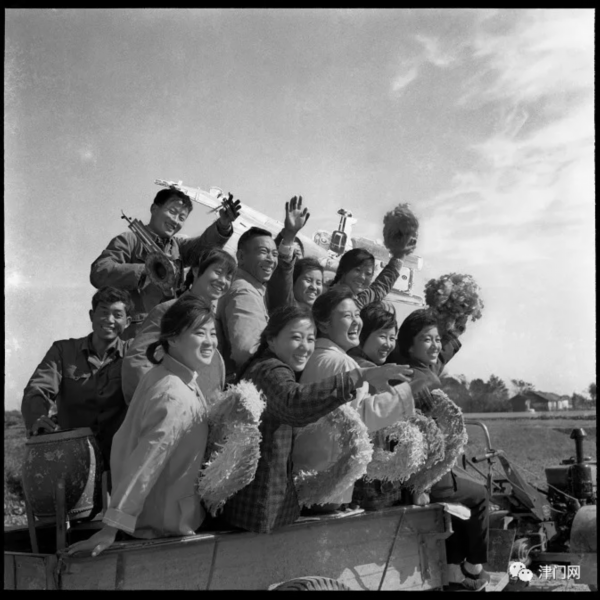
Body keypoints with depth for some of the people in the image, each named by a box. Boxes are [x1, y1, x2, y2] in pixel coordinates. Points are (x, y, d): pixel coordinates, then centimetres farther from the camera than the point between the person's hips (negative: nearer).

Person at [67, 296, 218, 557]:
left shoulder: (158, 374, 1)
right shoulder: (175, 398, -28)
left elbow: (124, 444, 10)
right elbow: (146, 464, -32)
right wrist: (111, 529, -32)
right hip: (167, 525, -9)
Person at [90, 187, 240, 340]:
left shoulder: (177, 246, 23)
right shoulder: (129, 241, 4)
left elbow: (205, 245, 6)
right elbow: (98, 274, -10)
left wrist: (223, 225, -14)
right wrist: (146, 269, -18)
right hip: (137, 329, -5)